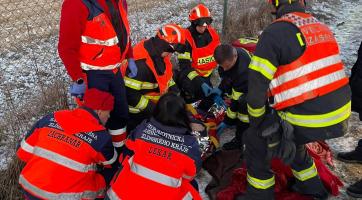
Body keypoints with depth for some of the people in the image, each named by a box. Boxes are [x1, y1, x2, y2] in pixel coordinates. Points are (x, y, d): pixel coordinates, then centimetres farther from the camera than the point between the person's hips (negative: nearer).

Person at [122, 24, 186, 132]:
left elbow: (166, 75, 13)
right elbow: (130, 94, -28)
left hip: (156, 102, 8)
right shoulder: (140, 64, -30)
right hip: (138, 110, -8)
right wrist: (153, 109, -23)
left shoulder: (160, 53, -3)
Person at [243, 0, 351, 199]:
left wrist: (256, 121, 1)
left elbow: (256, 84, -16)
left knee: (255, 139, 11)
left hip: (308, 120, -8)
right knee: (291, 140, 33)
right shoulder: (323, 28, 11)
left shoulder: (274, 33, -14)